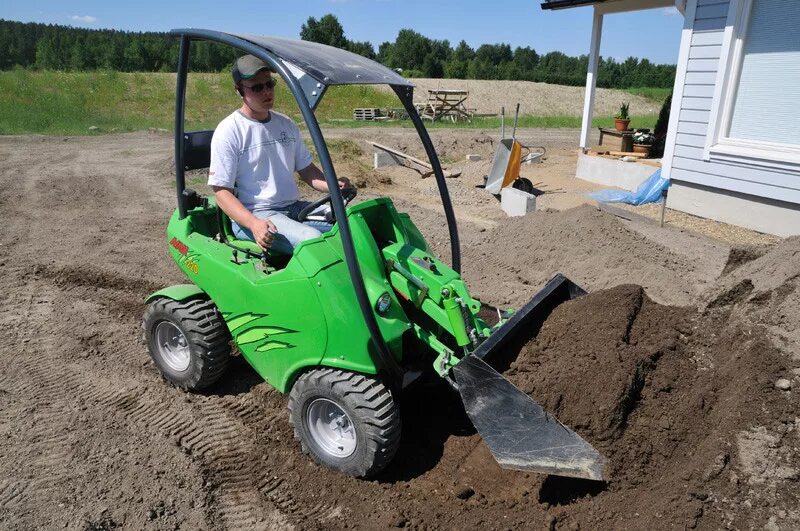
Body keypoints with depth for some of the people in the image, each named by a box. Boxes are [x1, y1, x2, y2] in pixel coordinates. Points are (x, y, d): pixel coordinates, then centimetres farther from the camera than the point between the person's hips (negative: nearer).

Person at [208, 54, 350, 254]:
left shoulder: (286, 124, 14)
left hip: (294, 207, 7)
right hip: (251, 214, -6)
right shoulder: (229, 131, -6)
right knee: (312, 239, -32)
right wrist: (254, 223, -27)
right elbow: (221, 190, -9)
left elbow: (306, 169, 19)